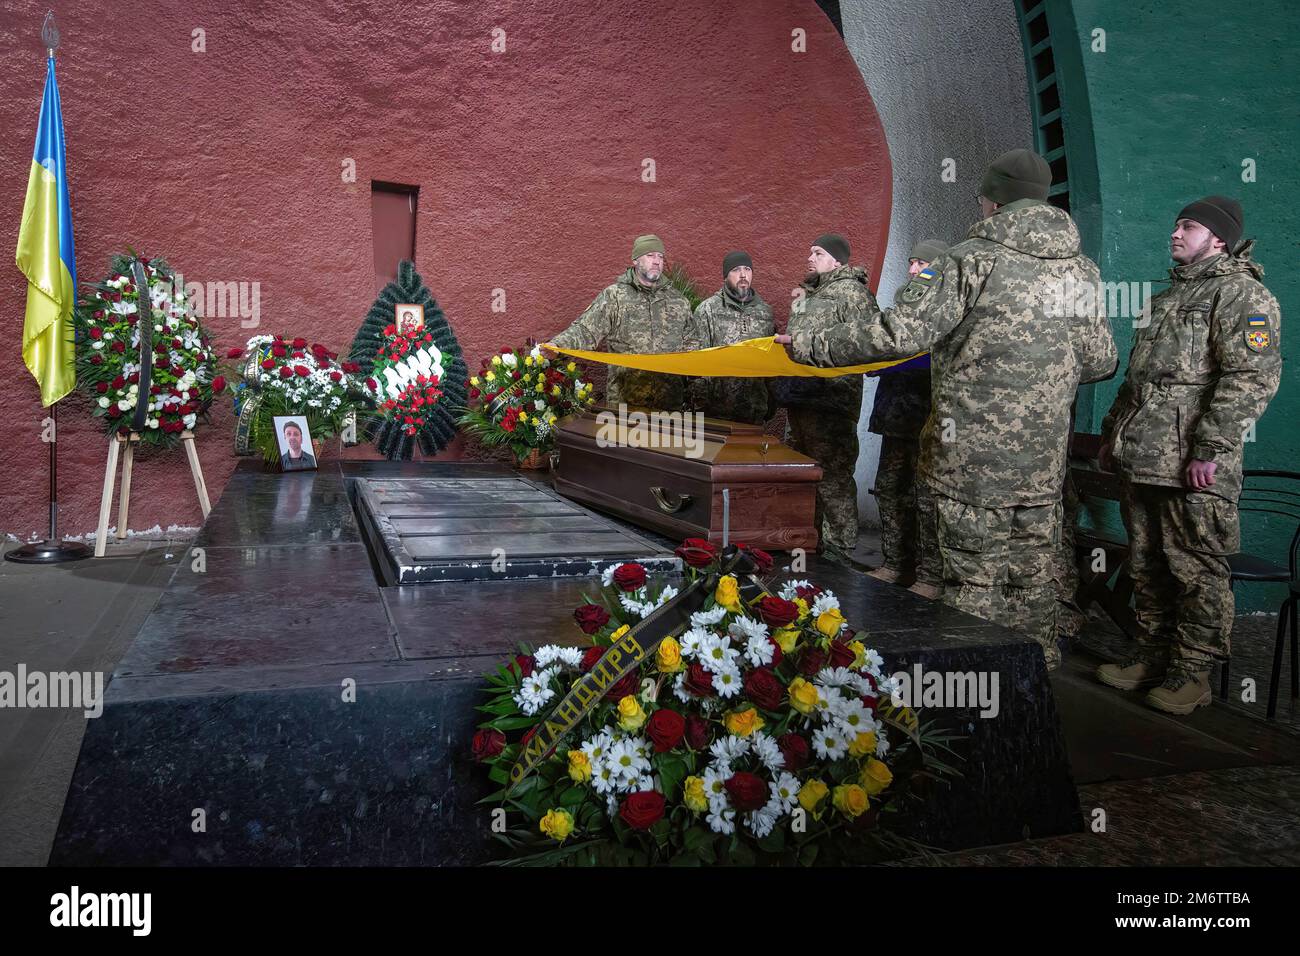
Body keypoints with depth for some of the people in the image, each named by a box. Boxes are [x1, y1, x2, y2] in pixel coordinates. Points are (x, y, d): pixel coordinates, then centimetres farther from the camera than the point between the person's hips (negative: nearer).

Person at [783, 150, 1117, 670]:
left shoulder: (973, 260, -11)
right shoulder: (1082, 270, 8)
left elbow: (897, 333, -18)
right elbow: (1100, 361, 14)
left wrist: (810, 343, -9)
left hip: (973, 459, -5)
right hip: (1043, 463, 6)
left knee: (974, 585, 4)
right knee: (1032, 583, 17)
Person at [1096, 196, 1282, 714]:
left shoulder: (1240, 293, -6)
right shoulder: (1169, 296, 23)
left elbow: (1252, 377, -17)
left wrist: (1211, 450, -23)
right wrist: (1113, 432, 23)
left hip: (1191, 465, -9)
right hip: (1142, 459, 9)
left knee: (1197, 573, -1)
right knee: (1147, 567, 14)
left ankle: (1191, 673, 9)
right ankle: (1152, 657, 25)